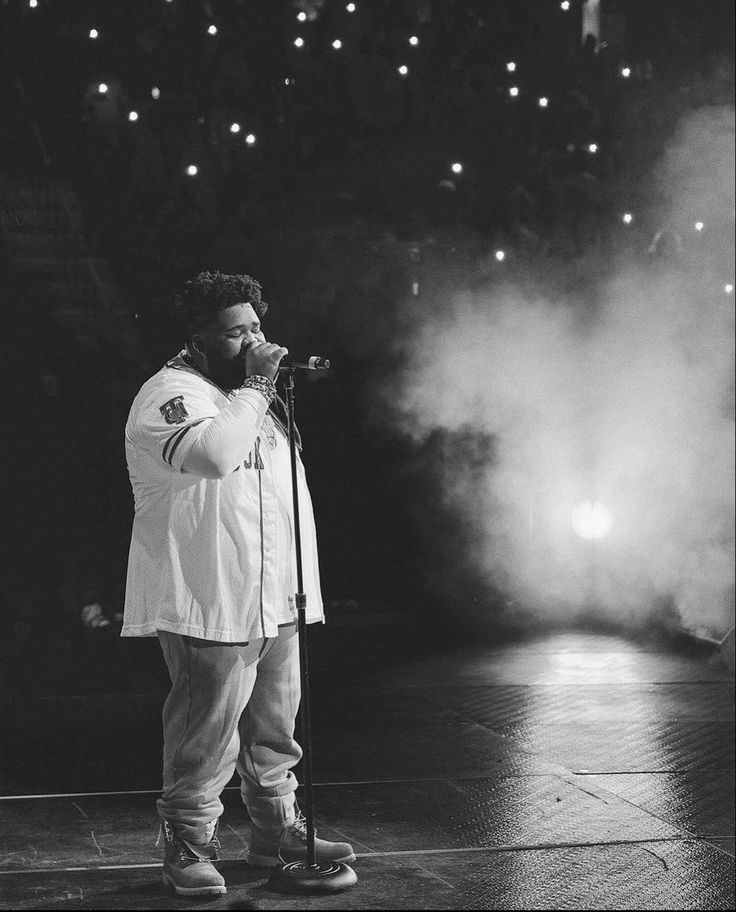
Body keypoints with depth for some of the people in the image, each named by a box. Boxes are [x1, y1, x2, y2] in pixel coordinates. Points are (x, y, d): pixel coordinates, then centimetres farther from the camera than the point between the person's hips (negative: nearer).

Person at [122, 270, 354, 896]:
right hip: (211, 604, -9)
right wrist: (255, 387, -20)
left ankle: (279, 832, 27)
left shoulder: (249, 394, 19)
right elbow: (215, 452, -32)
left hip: (276, 602, 9)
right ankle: (189, 846, 8)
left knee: (274, 729, 16)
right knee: (205, 736, -4)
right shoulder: (171, 394, -11)